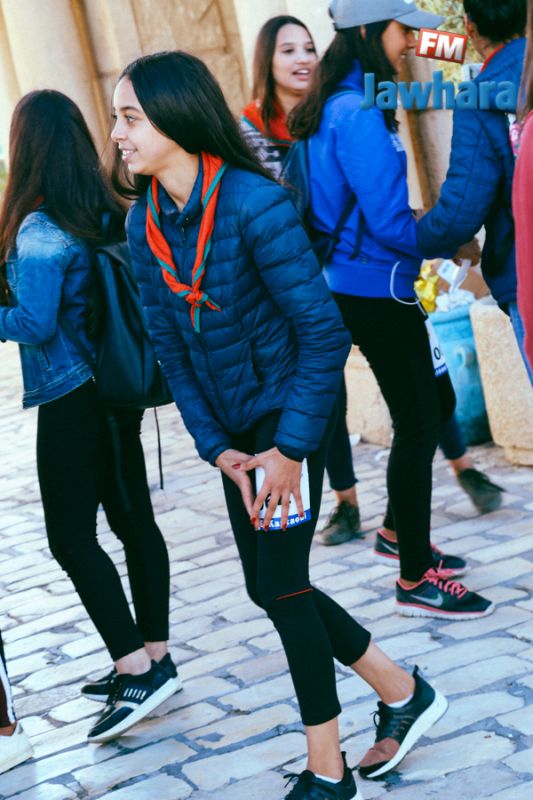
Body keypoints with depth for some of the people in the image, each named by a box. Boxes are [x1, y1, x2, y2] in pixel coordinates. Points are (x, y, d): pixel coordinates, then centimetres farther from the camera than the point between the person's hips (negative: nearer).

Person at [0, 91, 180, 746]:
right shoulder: (106, 213, 7)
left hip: (71, 398, -8)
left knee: (71, 536, -3)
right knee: (133, 519, 12)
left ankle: (136, 668, -5)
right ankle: (153, 658, 20)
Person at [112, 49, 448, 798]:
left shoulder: (256, 204, -22)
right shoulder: (144, 223, -2)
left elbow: (324, 332, -20)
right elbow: (171, 348, 3)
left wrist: (290, 448, -20)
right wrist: (216, 447, -4)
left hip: (288, 417, -7)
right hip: (236, 428, 7)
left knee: (281, 588, -2)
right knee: (269, 588, 12)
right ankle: (402, 692, 30)